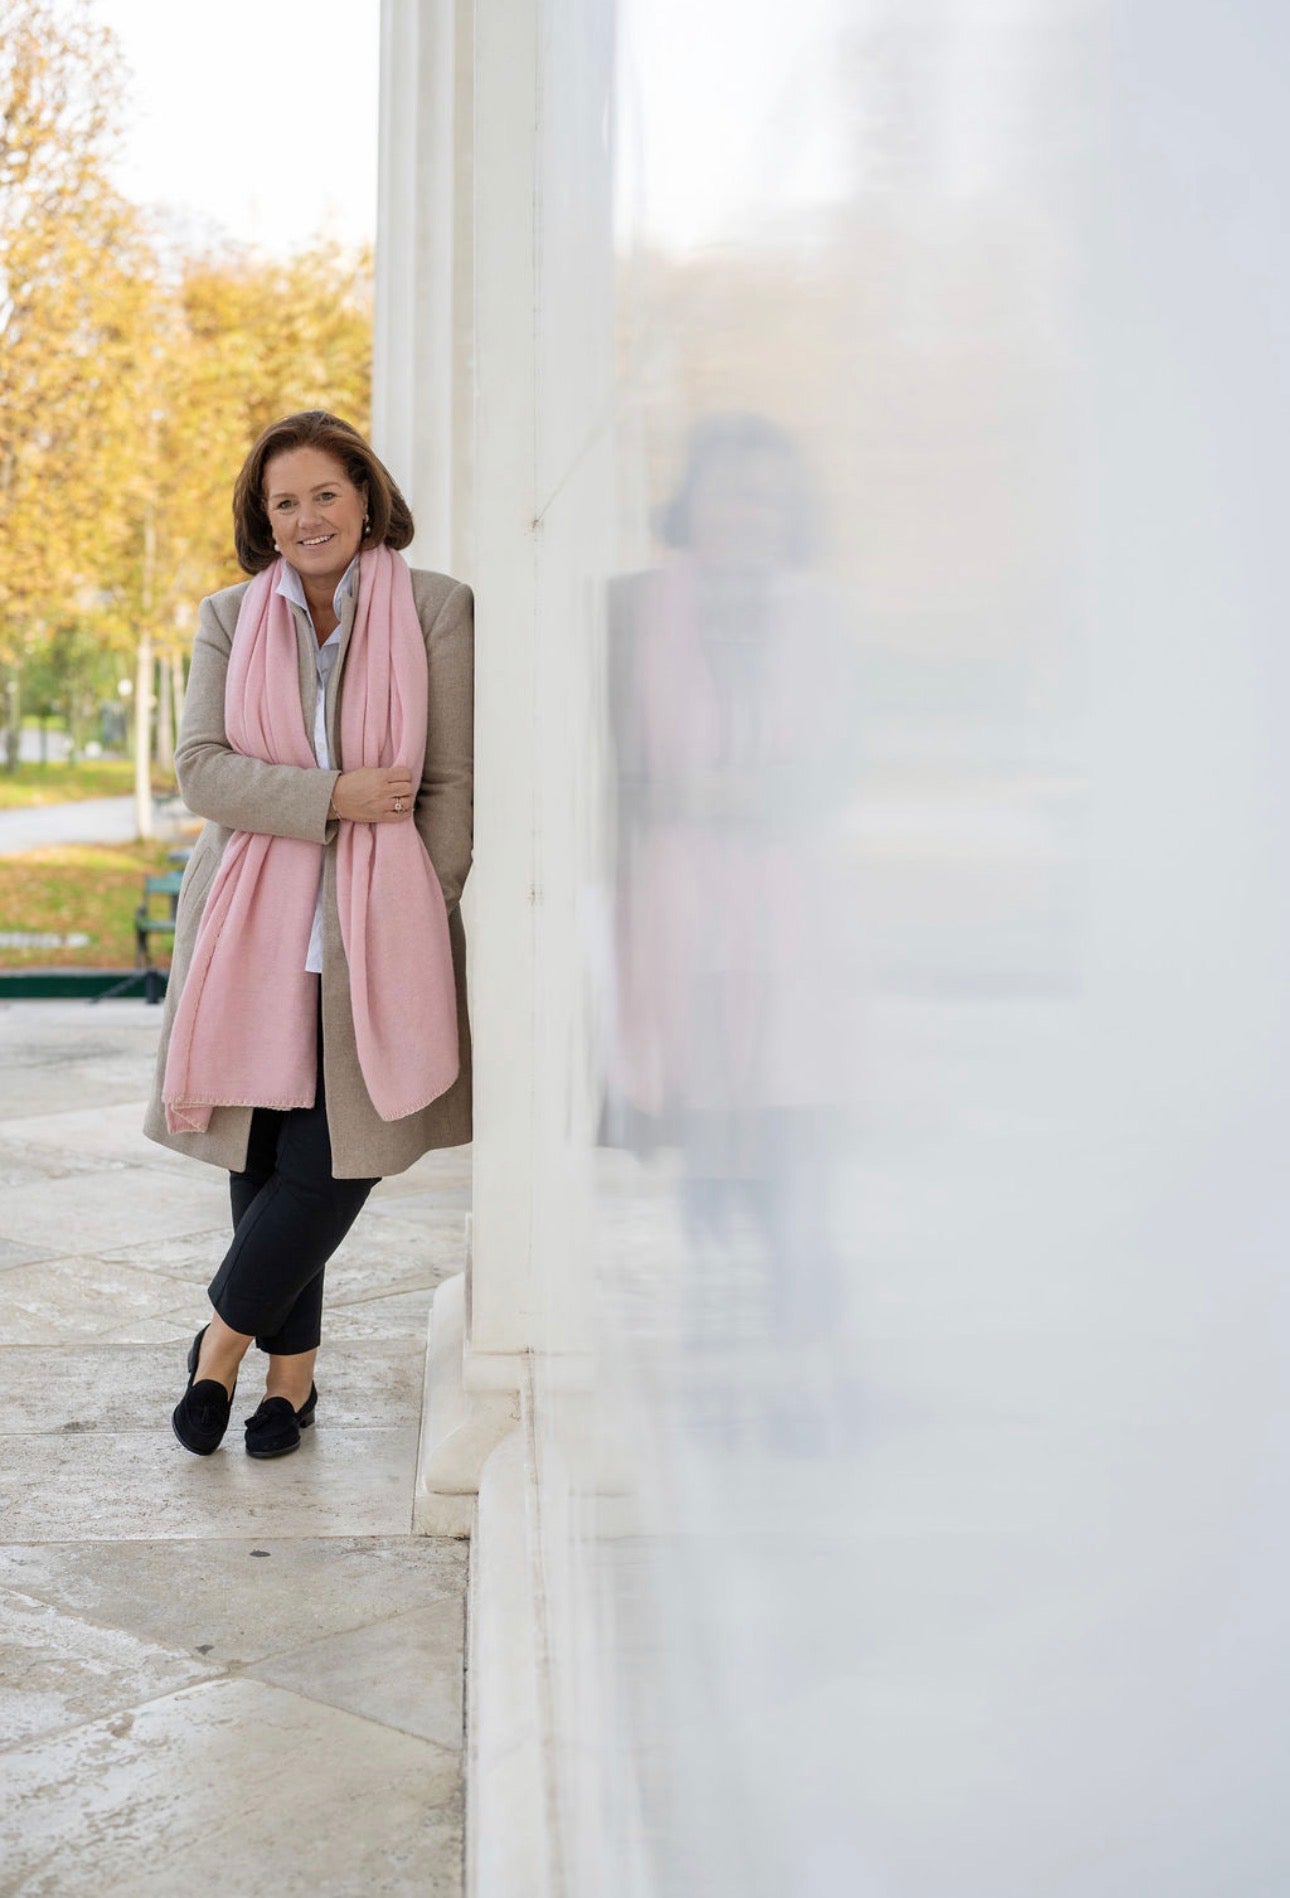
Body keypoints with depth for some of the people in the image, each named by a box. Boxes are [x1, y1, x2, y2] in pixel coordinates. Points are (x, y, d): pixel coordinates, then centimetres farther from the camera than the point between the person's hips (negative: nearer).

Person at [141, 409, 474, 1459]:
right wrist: (332, 798, -13)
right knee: (264, 1155, 4)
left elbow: (454, 784, 2)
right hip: (256, 928, 2)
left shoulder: (438, 610, 2)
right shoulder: (230, 618, 10)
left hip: (377, 934, -2)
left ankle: (223, 1339, 13)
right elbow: (201, 767, 0)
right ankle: (292, 1371, 21)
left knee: (338, 1158, -8)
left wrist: (422, 920, -4)